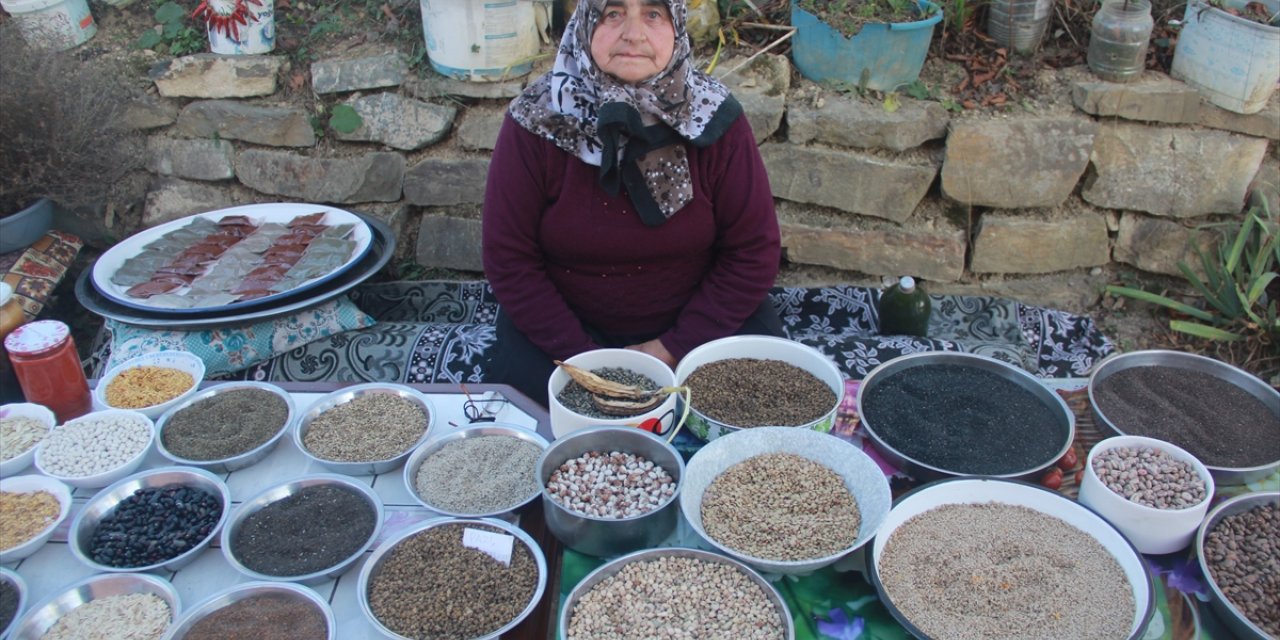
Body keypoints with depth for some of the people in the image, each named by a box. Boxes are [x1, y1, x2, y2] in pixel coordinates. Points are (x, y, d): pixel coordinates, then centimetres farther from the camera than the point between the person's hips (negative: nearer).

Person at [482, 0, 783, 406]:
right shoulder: (537, 123, -14)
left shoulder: (713, 118, -12)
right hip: (565, 321, 0)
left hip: (698, 318, 1)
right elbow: (508, 259, -11)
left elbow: (755, 251, -9)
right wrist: (583, 357, -18)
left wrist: (673, 350, -16)